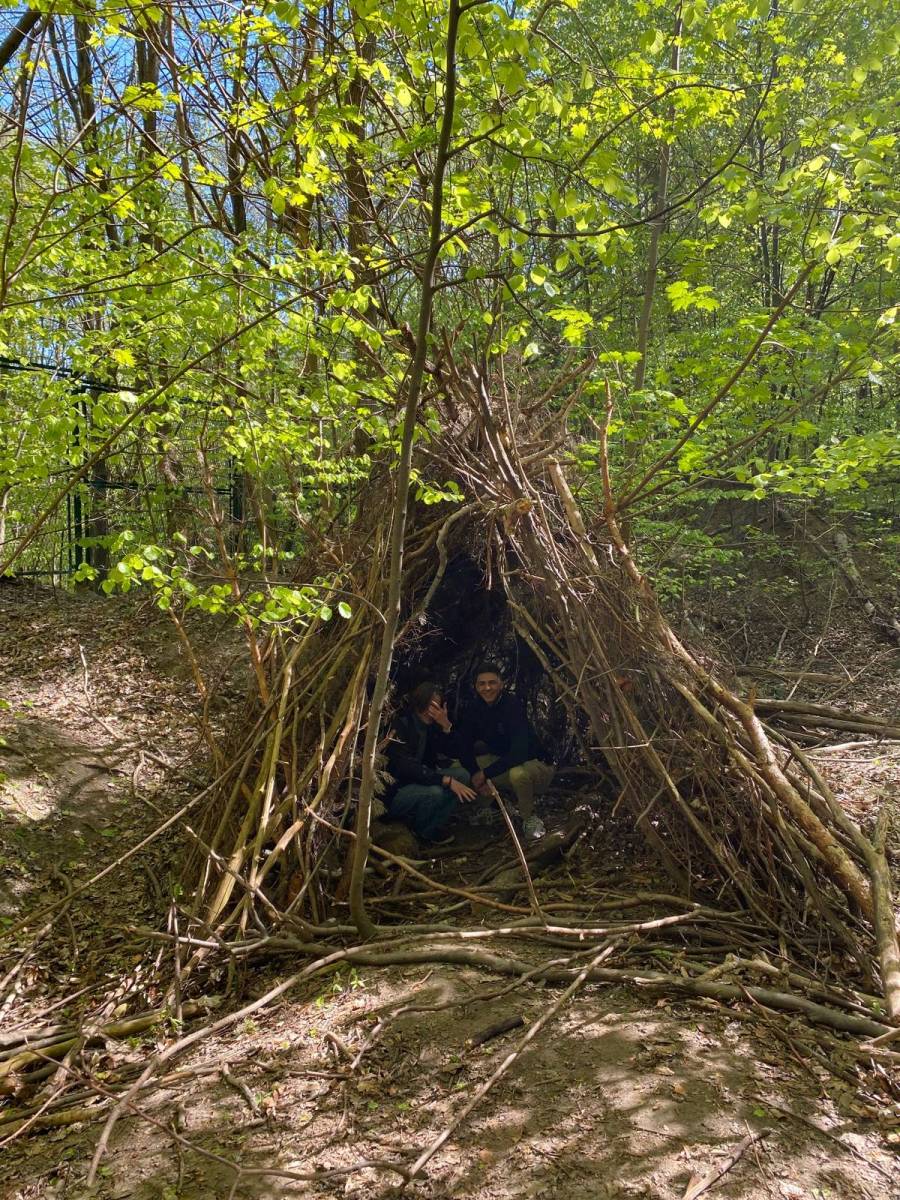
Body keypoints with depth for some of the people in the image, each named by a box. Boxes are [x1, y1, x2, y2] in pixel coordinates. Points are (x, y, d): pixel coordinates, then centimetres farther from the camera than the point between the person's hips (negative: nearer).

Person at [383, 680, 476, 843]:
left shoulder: (430, 726, 4)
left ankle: (431, 831, -8)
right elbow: (405, 767, -29)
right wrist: (447, 780, -32)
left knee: (461, 774, -7)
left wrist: (446, 726, -17)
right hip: (392, 792, -8)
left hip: (417, 782, 8)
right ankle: (417, 833, -4)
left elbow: (453, 753, 1)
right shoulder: (401, 724, -19)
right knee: (434, 792, -33)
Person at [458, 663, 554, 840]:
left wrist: (486, 773, -31)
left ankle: (530, 818, -9)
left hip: (537, 767, -6)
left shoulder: (513, 706, -25)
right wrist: (475, 775, -22)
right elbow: (464, 747, -6)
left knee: (517, 773, -39)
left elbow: (519, 752, -35)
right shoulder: (475, 709, -7)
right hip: (504, 764, 6)